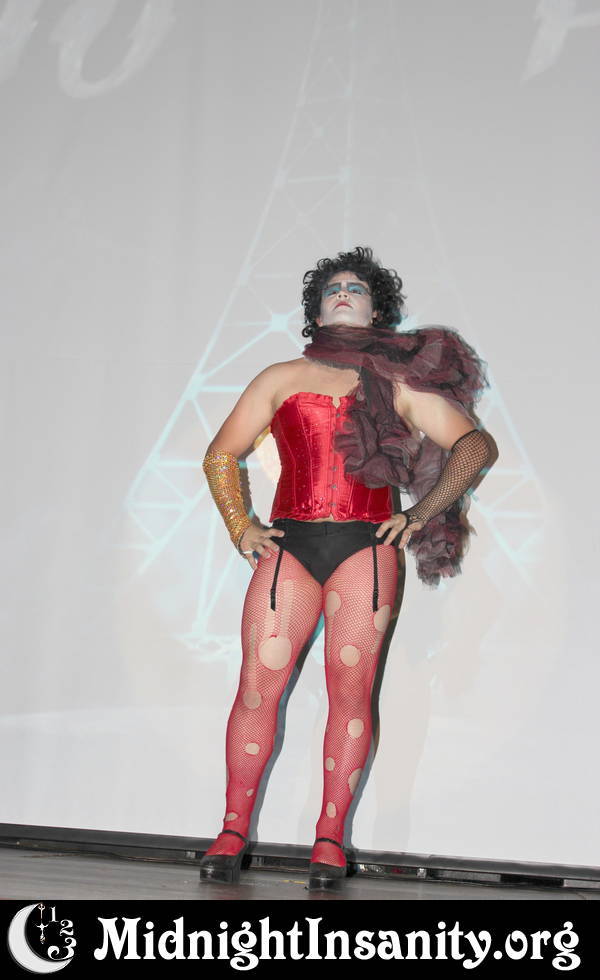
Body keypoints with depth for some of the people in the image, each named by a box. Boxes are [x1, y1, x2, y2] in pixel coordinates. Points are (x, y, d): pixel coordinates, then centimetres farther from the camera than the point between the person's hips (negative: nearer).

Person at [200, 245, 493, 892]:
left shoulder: (399, 384, 13)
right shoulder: (283, 378, 17)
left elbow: (476, 445, 11)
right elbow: (221, 455, 20)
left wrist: (421, 513, 1)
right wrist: (238, 527, 7)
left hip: (366, 549, -1)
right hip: (288, 547, 1)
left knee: (351, 693, -4)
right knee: (257, 689, -7)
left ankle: (330, 839, 3)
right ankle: (232, 831, 2)